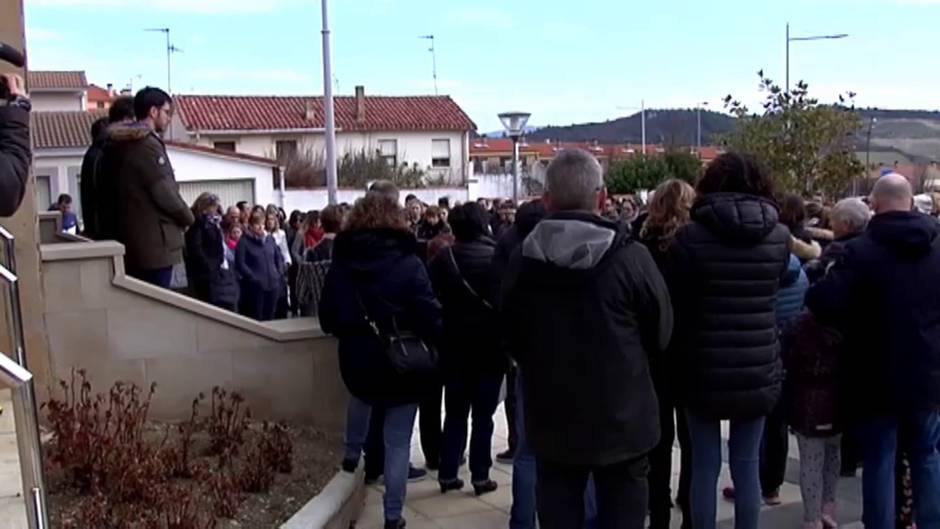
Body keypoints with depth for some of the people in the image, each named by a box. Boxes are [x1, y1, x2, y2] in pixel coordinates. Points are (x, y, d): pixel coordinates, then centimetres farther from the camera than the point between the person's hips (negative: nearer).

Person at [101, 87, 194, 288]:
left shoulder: (121, 144, 14)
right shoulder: (148, 145, -14)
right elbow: (165, 194, -17)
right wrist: (188, 218, 0)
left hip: (132, 241, 9)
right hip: (154, 242, -9)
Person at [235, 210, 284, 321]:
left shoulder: (270, 239, 11)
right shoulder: (244, 241, -5)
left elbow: (279, 257, 19)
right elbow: (240, 263, -11)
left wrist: (279, 274, 7)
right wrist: (253, 278, -16)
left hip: (273, 284, 5)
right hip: (255, 286, -5)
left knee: (269, 318, 11)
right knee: (256, 319, -1)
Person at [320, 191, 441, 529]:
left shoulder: (340, 264, -2)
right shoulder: (408, 264, -15)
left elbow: (327, 321, 4)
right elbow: (430, 319, -19)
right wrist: (434, 345, 1)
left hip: (357, 365, 4)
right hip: (404, 366, -3)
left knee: (362, 397, 38)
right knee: (398, 441, 8)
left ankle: (352, 454, 39)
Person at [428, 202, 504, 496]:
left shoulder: (442, 259, -4)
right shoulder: (497, 257, -10)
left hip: (454, 346, 3)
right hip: (489, 346, -2)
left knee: (454, 413, 13)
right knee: (483, 414, 6)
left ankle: (447, 474, 15)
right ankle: (480, 476, 9)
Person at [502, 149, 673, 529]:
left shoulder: (522, 260, -7)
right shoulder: (630, 258, -17)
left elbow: (512, 338, 5)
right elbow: (661, 333, -5)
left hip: (551, 421, 3)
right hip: (622, 419, -2)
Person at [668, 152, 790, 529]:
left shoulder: (691, 236, -10)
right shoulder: (779, 236, -1)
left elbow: (677, 306, -4)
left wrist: (678, 361, 7)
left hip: (705, 369, -2)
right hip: (759, 370, 3)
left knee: (705, 465, 8)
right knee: (747, 464, 13)